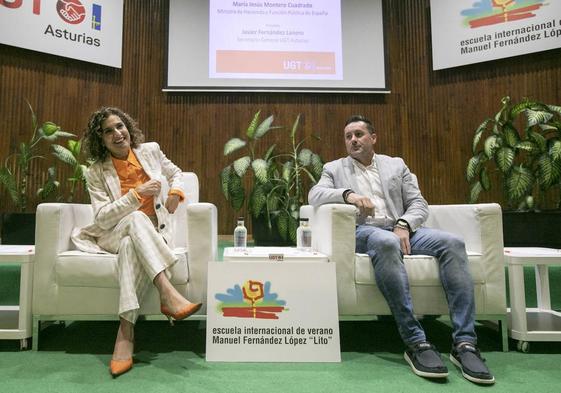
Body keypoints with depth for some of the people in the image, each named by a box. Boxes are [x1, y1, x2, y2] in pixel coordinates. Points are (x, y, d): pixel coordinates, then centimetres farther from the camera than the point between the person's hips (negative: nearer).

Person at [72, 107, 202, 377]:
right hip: (114, 234, -1)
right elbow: (102, 219, -11)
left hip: (154, 234, 1)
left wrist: (176, 192, 0)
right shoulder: (96, 173, -2)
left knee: (131, 246, -37)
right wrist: (137, 194, -20)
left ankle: (126, 329, -39)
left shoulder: (150, 150, 5)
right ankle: (167, 294, -51)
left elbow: (175, 173, 23)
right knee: (136, 219, -38)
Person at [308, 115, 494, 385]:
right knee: (386, 242, -40)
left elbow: (418, 204, 13)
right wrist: (347, 194, -21)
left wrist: (403, 225, -10)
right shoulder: (334, 168, 18)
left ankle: (464, 343, -28)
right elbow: (314, 195, -2)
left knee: (452, 242, -26)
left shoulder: (396, 164, 22)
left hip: (401, 229, 3)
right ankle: (415, 342, -36)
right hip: (363, 232, -3)